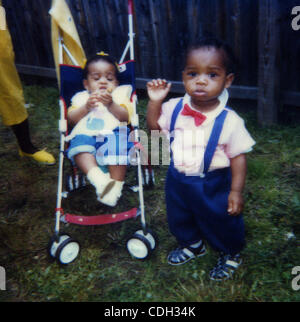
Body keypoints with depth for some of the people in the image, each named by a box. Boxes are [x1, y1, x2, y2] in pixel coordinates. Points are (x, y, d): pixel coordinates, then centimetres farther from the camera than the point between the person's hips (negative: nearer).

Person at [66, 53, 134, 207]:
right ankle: (99, 179, -47)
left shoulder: (119, 94, 25)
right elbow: (71, 119, 14)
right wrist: (86, 107, -2)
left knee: (117, 146, -36)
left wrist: (111, 104, -10)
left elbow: (125, 117, 6)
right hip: (85, 134, 2)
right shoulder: (81, 97, 31)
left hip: (112, 132, -1)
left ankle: (116, 186, -35)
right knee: (79, 145, -34)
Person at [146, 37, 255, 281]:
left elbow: (238, 157, -15)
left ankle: (231, 254, 49)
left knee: (221, 223, 16)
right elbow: (154, 126, 5)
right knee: (179, 219, 26)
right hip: (178, 180, 5)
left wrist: (236, 191, -15)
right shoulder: (175, 108, -12)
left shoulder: (229, 121, -23)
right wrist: (155, 102, -11)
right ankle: (192, 244, 57)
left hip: (213, 185, -4)